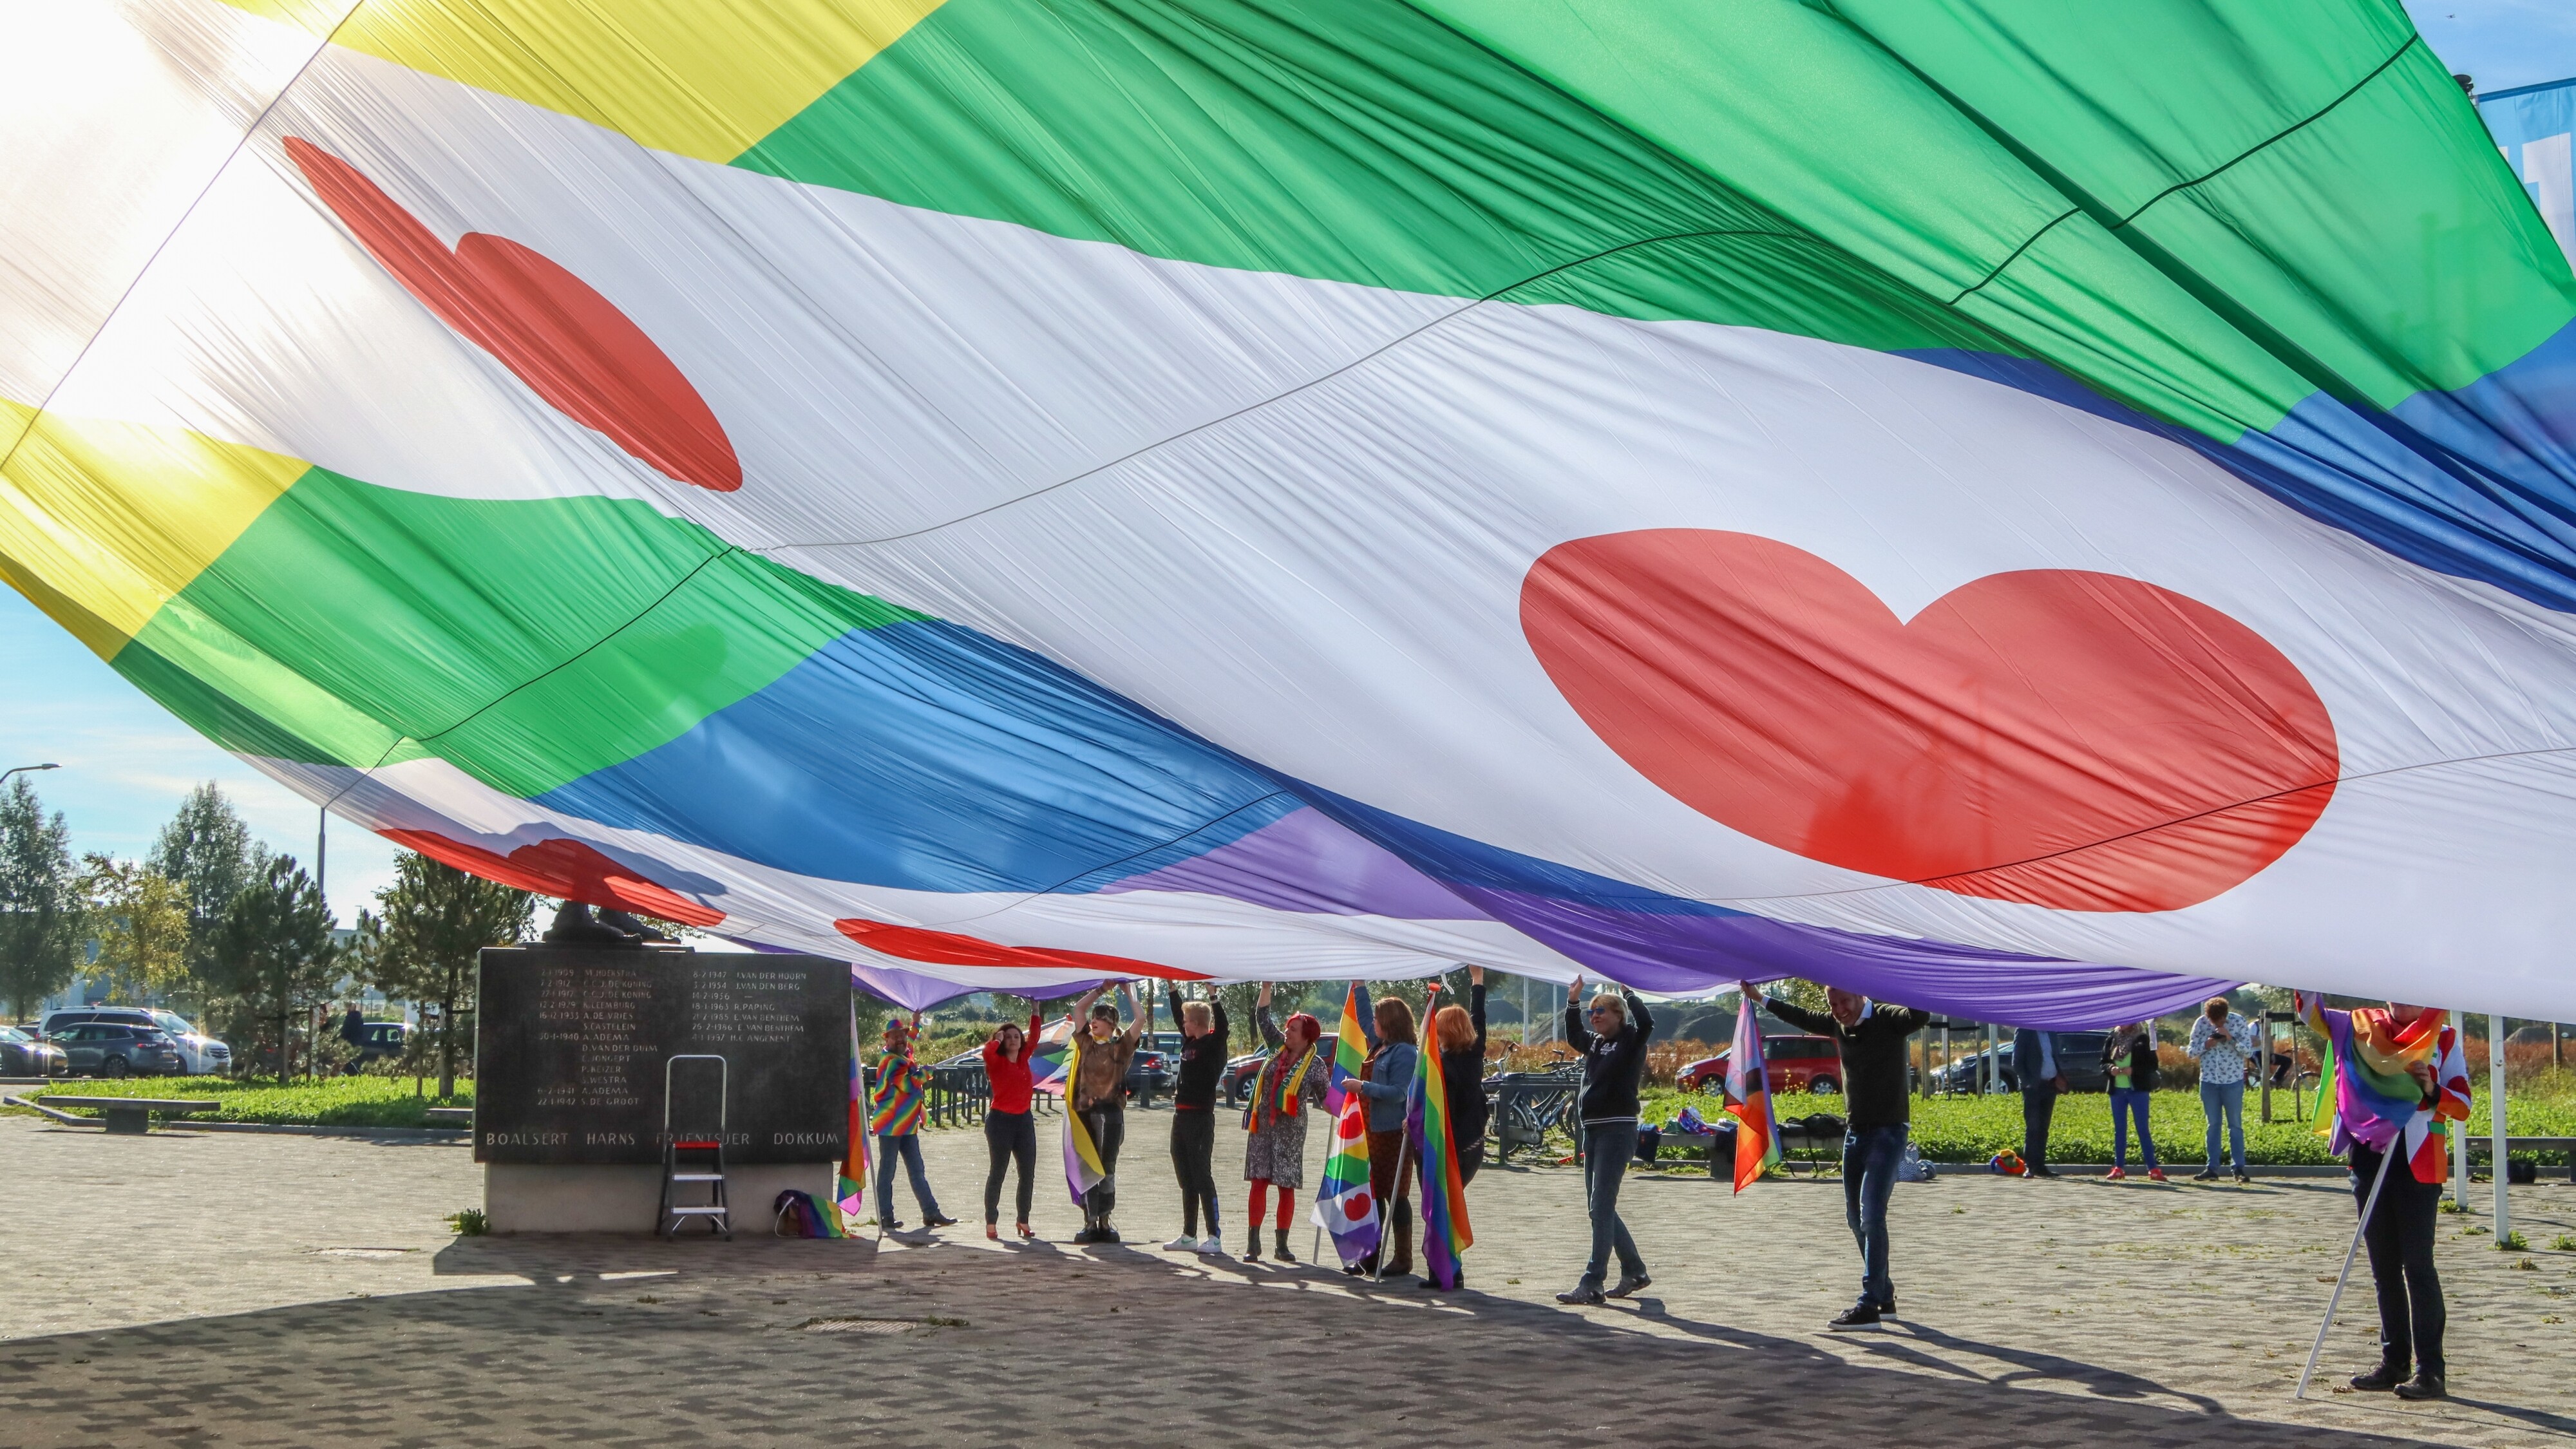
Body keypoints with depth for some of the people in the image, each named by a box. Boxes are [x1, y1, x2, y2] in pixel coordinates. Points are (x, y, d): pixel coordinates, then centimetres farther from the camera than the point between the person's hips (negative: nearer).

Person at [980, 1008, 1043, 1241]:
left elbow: (1033, 1037, 20)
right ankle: (991, 1223, 6)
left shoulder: (1023, 1058, 8)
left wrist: (1035, 1009, 14)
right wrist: (998, 1039, -13)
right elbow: (987, 1051, -30)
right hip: (1000, 1120, -6)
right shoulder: (997, 1061, -8)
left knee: (1028, 1173, 5)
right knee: (998, 1172, -1)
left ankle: (1023, 1221, 15)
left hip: (1024, 1120, 6)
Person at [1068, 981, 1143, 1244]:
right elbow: (1079, 1008, 16)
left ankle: (1104, 1221, 8)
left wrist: (1129, 993, 2)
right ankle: (1090, 1223, 5)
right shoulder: (1087, 1042, 12)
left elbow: (1140, 1019, -7)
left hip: (1110, 1113, -3)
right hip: (1084, 1112, 3)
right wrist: (1102, 989, 16)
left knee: (1107, 1168, 0)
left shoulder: (1121, 1046, 3)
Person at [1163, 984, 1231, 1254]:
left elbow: (1221, 1024, -26)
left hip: (1201, 1118, -9)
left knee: (1202, 1178, -7)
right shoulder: (1189, 1042, 12)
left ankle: (1215, 1237, -4)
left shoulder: (1213, 1044, -8)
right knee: (1186, 1179, 12)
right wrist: (1171, 986, 23)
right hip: (1182, 1117, 9)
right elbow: (1177, 1014, 25)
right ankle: (1188, 1236, 19)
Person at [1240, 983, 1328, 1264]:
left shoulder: (1316, 1064, -3)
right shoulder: (1278, 1046, 7)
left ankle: (1281, 1244, 9)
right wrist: (1266, 986, 5)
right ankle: (1253, 1243, 0)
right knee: (1259, 1182, -1)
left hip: (1291, 1130, -3)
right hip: (1263, 1124, 3)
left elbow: (1325, 1097, 0)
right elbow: (1262, 1017, 11)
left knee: (1286, 1186, 1)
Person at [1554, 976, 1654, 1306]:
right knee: (1599, 1208, 12)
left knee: (1601, 1206, -12)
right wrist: (1573, 1001, 24)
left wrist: (1626, 991, -17)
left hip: (1618, 1130, -9)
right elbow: (1573, 1037, 35)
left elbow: (1646, 1023, -26)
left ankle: (1592, 1284, -13)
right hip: (1593, 1130, 9)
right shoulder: (1596, 1043, 15)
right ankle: (1634, 1271, 24)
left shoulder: (1630, 1042, -6)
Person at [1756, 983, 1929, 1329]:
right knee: (1856, 1217, 12)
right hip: (1856, 1131, 8)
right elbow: (1802, 1018, 26)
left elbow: (1920, 1015, -33)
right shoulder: (1838, 1025, 8)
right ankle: (1885, 1296, 24)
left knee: (1871, 1216, -16)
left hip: (1888, 1131, -8)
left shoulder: (1888, 1020, -13)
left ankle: (1869, 1306, -16)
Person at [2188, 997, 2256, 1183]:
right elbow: (2191, 1052, 3)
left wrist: (2230, 1038, -22)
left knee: (2235, 1125, 0)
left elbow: (2249, 1052, -8)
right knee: (2213, 1125, 6)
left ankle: (2239, 1169, 2)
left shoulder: (2239, 1022, -8)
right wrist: (2206, 1045, -17)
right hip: (2209, 1082, 2)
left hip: (2233, 1082, -2)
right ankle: (2211, 1168, 8)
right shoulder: (2200, 1023, -3)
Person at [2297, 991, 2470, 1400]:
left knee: (2417, 1266, -7)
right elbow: (2313, 1013, 1)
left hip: (2416, 1163, -4)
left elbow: (2463, 1106, 0)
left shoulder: (2443, 1040, 1)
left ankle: (2431, 1371, -7)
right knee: (2384, 1269, 10)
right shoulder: (2362, 1027, 9)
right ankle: (2393, 1363, 17)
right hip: (2369, 1160, 4)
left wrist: (2432, 1091, -19)